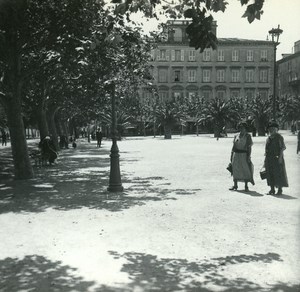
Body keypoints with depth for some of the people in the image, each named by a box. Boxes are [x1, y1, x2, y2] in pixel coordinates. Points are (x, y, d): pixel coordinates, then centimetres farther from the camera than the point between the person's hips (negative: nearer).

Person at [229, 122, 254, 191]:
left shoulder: (248, 136, 0)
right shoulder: (236, 136, 12)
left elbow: (249, 147, -5)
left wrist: (249, 156, -13)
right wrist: (231, 155, 8)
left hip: (244, 154, -4)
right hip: (236, 154, 4)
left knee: (245, 170, -1)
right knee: (235, 169, 5)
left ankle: (246, 186, 7)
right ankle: (235, 185, 15)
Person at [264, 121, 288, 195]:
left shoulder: (279, 137, -4)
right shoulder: (268, 138, 15)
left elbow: (283, 147, -10)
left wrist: (280, 156, -20)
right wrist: (265, 159, 15)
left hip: (277, 158, -6)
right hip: (269, 159, 6)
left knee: (278, 173, -3)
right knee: (270, 174, 5)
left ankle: (280, 190, 4)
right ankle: (272, 189, 13)